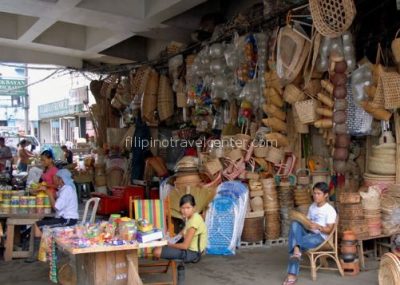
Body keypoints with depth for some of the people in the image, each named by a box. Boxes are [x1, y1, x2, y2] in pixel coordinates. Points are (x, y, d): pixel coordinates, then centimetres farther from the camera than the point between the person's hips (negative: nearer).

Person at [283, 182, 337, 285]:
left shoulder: (330, 210, -6)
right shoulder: (312, 207, 15)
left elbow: (329, 230, -10)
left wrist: (318, 227, -28)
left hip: (320, 237, -7)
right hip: (308, 233, 7)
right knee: (295, 224, -29)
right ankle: (296, 250, -39)